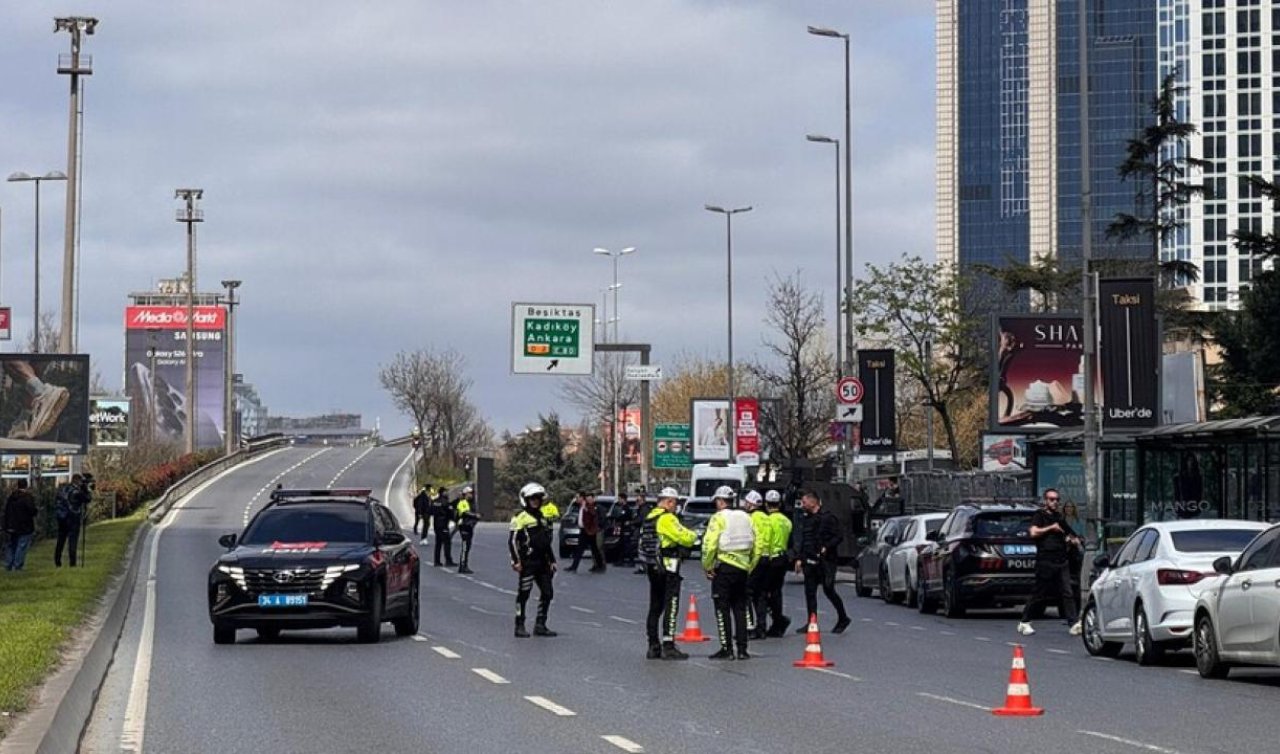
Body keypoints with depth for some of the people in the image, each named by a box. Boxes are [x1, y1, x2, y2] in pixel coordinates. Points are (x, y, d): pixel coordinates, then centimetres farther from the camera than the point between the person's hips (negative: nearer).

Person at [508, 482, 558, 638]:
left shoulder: (542, 518, 19)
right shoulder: (520, 518, -5)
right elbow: (512, 540, -10)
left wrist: (552, 561, 22)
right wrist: (516, 561, -17)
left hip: (542, 562, 8)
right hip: (528, 562, -8)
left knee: (547, 593, 6)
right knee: (523, 594, -5)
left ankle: (540, 625, 13)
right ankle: (519, 626, -1)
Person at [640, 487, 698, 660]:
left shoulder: (649, 518, 14)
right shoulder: (667, 518, -15)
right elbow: (684, 537, -19)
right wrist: (693, 535, 1)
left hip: (652, 568, 9)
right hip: (668, 568, -9)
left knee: (655, 607, 14)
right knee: (671, 607, -7)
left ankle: (653, 646, 16)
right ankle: (668, 647, -12)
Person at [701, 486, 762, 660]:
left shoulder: (719, 518, -8)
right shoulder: (745, 517, 11)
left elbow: (709, 545, -16)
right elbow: (757, 545, 12)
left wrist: (707, 567, -6)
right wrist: (750, 567, 18)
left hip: (724, 567, -6)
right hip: (742, 568, 6)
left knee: (722, 608, 0)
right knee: (740, 609, 12)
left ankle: (726, 649, -2)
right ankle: (742, 649, 10)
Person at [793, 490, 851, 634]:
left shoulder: (828, 518, -7)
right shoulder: (804, 519, 13)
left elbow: (839, 537, -9)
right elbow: (800, 540, 16)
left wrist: (826, 548, -21)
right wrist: (799, 558, 8)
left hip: (826, 561, -7)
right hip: (810, 561, 7)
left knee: (828, 590, -5)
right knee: (810, 592, 3)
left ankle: (843, 619, 12)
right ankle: (811, 622, 6)